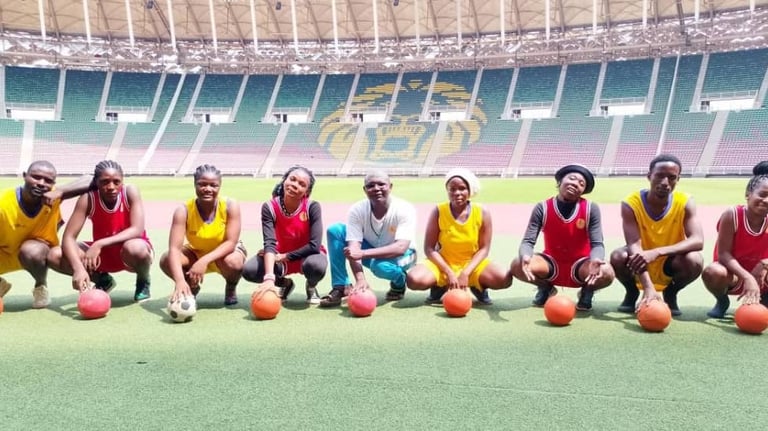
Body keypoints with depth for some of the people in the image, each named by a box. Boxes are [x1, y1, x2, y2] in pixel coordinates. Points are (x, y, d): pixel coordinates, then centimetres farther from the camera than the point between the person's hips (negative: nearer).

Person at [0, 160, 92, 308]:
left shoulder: (54, 196, -23)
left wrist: (60, 192, -44)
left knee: (32, 251, -35)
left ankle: (41, 286, -2)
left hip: (35, 252, -1)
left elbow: (90, 181, -31)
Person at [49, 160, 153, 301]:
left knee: (134, 248, -40)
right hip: (103, 253, 3)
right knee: (55, 256, -18)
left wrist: (100, 244, -37)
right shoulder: (87, 199, -17)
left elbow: (137, 230, -30)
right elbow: (68, 237, -23)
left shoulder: (130, 192, -21)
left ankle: (143, 281, -3)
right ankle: (102, 280, 8)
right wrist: (79, 268, -41)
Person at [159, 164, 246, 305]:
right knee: (167, 261, -25)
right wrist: (180, 281, -49)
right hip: (196, 253, 2)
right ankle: (192, 288, 8)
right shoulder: (184, 210, -24)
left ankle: (231, 288, 1)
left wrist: (204, 261, -42)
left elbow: (231, 243, -27)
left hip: (224, 252, -2)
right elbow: (174, 248, -33)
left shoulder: (230, 205, -25)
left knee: (233, 262, -37)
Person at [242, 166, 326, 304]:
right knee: (249, 271, -23)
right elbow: (269, 243, -31)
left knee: (316, 265, -38)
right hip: (281, 258, 2)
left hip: (307, 255, -2)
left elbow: (314, 245, -27)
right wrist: (269, 278, -46)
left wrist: (284, 256, -22)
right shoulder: (269, 207, -19)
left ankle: (311, 287, 2)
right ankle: (285, 284, 9)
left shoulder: (312, 207, -23)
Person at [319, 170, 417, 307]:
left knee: (380, 265, -40)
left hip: (401, 256, -3)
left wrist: (363, 253, -46)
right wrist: (360, 280, -42)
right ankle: (341, 287, -14)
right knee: (334, 230, -17)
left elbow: (401, 248, -37)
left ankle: (399, 282, -3)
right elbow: (354, 248, -26)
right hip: (370, 254, 4)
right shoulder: (357, 210, -19)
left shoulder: (404, 209, -27)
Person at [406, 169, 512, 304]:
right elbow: (429, 248, -12)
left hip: (472, 263, 0)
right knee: (414, 279, -29)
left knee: (504, 279, -27)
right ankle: (440, 286, 7)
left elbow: (484, 248, -7)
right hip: (443, 264, 0)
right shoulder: (438, 212, -13)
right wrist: (449, 272, -22)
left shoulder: (482, 213, -10)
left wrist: (466, 273, -20)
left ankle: (478, 287, 8)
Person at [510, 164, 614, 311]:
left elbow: (597, 244, -17)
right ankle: (545, 288, 8)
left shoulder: (591, 209, -12)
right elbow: (528, 241, -16)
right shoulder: (542, 208, -12)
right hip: (551, 264, 1)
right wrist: (525, 257, -42)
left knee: (606, 273, -34)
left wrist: (596, 260, -42)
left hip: (579, 266, -1)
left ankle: (587, 291, 6)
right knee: (518, 265, -27)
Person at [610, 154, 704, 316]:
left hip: (668, 267, 1)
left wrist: (657, 252, -45)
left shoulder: (685, 203, -17)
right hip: (640, 269, -1)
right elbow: (634, 245, -31)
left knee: (695, 261, -30)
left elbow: (698, 241, -29)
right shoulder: (631, 203, -22)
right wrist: (648, 287, -44)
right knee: (618, 257, -32)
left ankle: (670, 293, 4)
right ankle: (632, 292, 3)